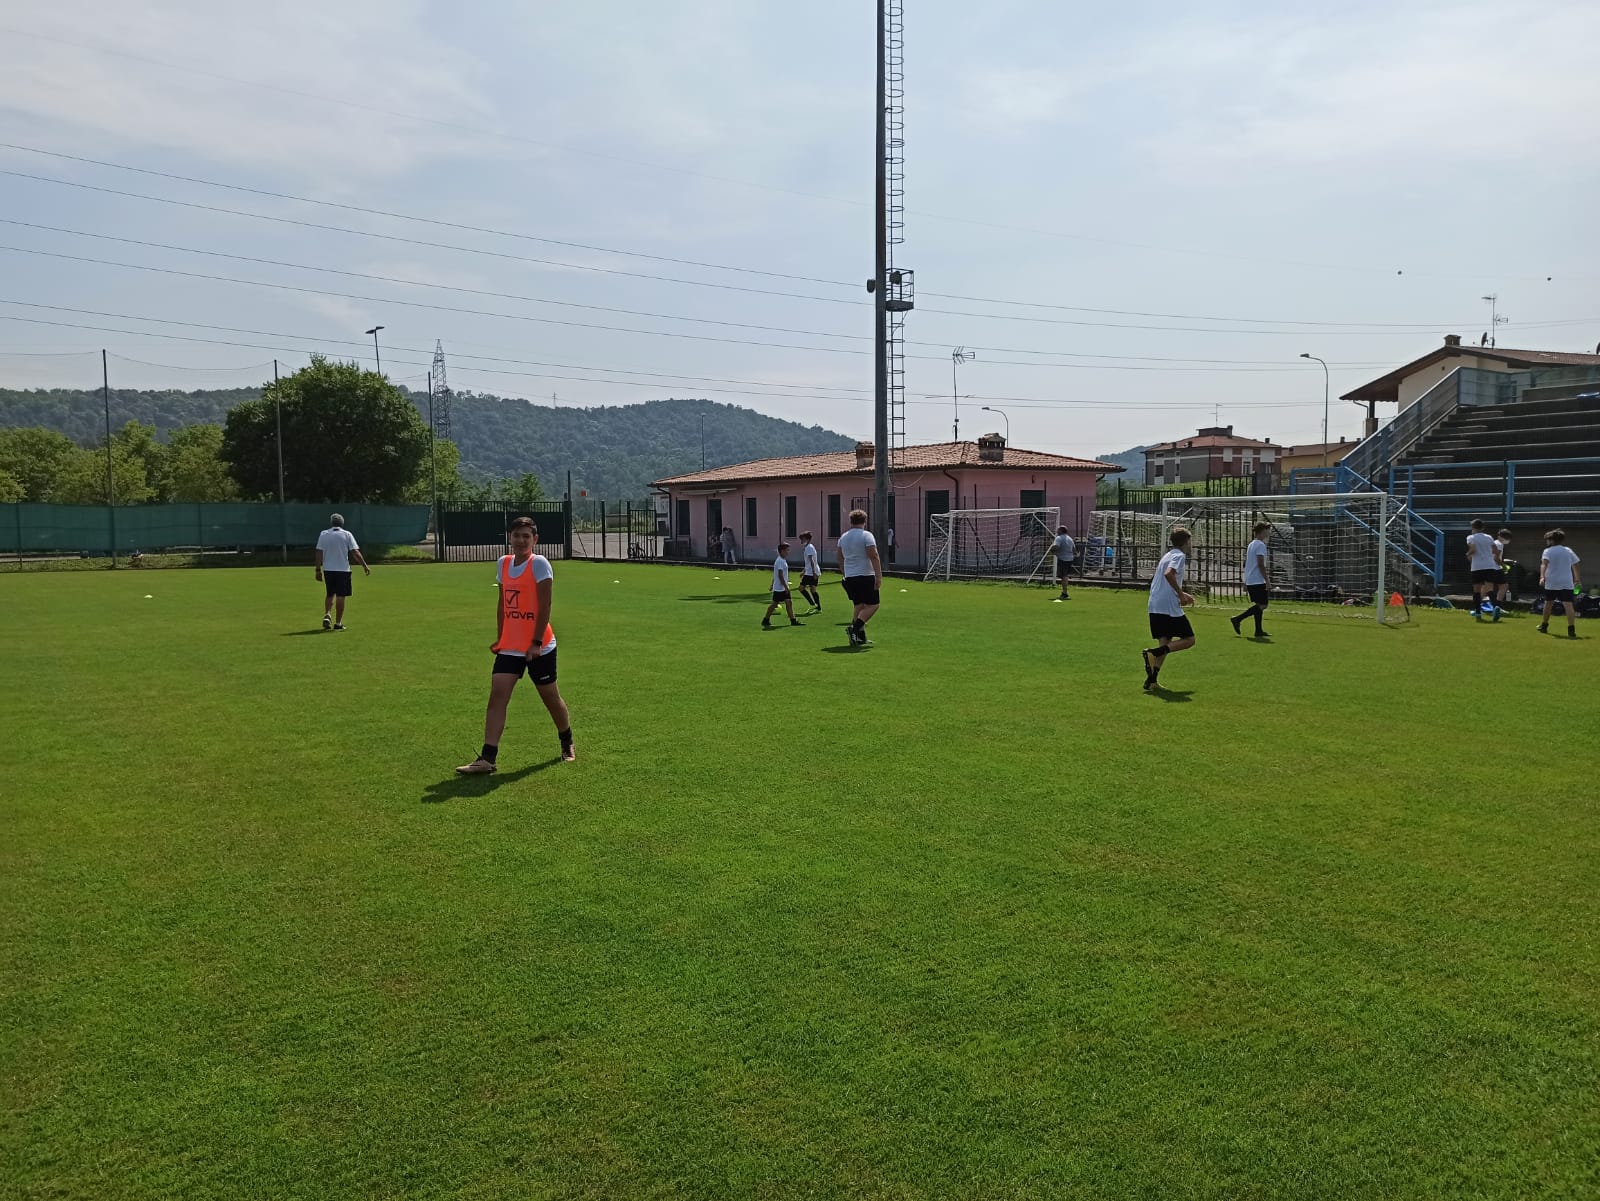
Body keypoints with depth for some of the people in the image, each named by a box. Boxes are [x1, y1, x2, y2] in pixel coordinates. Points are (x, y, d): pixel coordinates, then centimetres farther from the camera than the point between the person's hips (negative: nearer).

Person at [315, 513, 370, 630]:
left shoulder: (323, 534, 4)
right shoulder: (347, 534, -1)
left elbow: (319, 553, -1)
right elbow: (356, 552, -7)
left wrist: (318, 570, 3)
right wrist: (365, 566, 0)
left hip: (328, 569, 2)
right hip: (343, 569, -2)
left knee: (330, 594, 18)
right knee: (340, 596, 3)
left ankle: (327, 615, -1)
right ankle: (338, 622, 3)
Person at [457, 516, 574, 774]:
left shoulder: (539, 564, -11)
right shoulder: (503, 563, 8)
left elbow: (544, 606, -15)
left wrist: (536, 642, -18)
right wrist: (499, 637, 14)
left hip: (539, 647, -5)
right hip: (509, 646, 5)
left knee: (551, 698, 9)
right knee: (497, 696, -7)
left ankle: (567, 745, 33)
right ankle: (487, 759, -9)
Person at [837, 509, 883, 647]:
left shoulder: (843, 537, 12)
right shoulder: (866, 536, -8)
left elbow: (840, 559, 19)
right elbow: (874, 557, -15)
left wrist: (845, 575, 28)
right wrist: (879, 576, -16)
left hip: (849, 578, 7)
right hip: (866, 576, -7)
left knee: (859, 606, 13)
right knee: (872, 605, -1)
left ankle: (860, 638, 8)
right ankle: (855, 628, -19)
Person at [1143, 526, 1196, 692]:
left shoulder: (1167, 555, 23)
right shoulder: (1179, 556, -5)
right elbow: (1169, 574, -24)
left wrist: (1181, 595, 32)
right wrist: (1181, 594, -18)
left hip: (1155, 607, 8)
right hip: (1170, 607, -8)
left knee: (1164, 642, 8)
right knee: (1189, 640, 2)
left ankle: (1152, 680, -6)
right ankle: (1154, 653, -19)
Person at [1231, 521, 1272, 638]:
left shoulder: (1251, 544, 15)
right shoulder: (1261, 545, -12)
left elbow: (1246, 563, 19)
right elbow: (1261, 564, -19)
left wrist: (1245, 582, 23)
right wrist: (1267, 580, -16)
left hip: (1250, 581, 10)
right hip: (1258, 581, -10)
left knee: (1259, 605, 11)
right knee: (1262, 605, -6)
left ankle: (1258, 630, 10)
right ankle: (1237, 620, -9)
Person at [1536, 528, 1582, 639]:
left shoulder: (1548, 551, -1)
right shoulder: (1569, 551, 11)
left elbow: (1544, 564, -17)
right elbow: (1575, 566, 14)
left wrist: (1542, 577, -29)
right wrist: (1576, 580, 24)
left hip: (1551, 583, -1)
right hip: (1567, 583, 1)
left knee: (1548, 603, 17)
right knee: (1568, 605, -9)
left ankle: (1544, 626, 29)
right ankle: (1571, 629, -22)